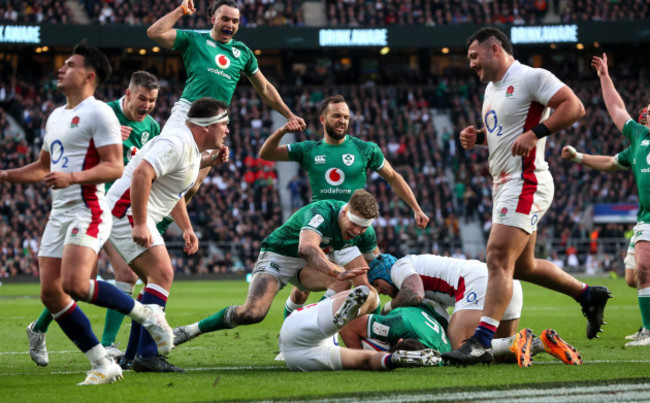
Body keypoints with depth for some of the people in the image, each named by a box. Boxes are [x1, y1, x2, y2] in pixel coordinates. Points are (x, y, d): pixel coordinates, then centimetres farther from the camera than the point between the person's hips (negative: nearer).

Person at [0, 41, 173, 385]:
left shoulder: (98, 113, -7)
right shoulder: (56, 116, 20)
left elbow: (114, 167, -15)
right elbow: (43, 167, 31)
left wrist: (72, 178, -26)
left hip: (87, 211, -9)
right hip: (59, 213, 9)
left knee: (74, 284, -26)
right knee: (50, 293, -2)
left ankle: (146, 314, -5)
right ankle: (102, 365, 4)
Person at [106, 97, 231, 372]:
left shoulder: (195, 151, 16)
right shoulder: (177, 143, -18)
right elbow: (142, 174, -30)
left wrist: (187, 229, 20)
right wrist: (140, 225, -31)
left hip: (137, 216, 11)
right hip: (126, 211, -11)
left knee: (157, 281, 12)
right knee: (162, 274, -19)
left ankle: (132, 356, 14)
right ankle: (147, 356, -22)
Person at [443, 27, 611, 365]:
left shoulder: (531, 78, -9)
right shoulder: (491, 88, 19)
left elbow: (574, 107, -17)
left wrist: (535, 133, -26)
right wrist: (477, 136, 12)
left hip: (525, 182, -10)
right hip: (505, 185, 10)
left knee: (498, 258, -19)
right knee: (522, 266, 16)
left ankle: (482, 341, -25)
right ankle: (588, 295, 32)